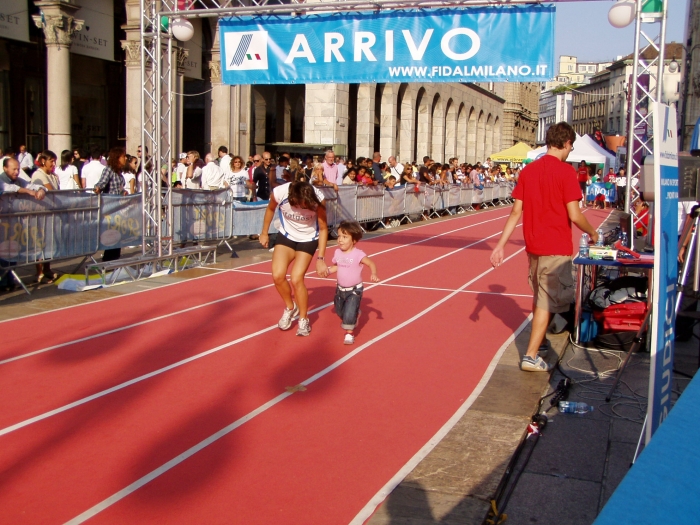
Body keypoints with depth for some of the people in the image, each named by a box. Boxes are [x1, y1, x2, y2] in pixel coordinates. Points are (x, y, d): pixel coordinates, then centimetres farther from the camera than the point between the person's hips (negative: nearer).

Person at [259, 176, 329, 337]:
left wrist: (320, 259, -19)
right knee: (277, 275, -14)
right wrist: (264, 233, 9)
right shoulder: (279, 193, -29)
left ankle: (304, 319, 11)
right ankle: (290, 308, 16)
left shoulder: (318, 198, -31)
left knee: (296, 279, -14)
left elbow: (323, 228, -17)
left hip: (308, 239, -2)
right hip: (286, 235, 2)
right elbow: (271, 209, -3)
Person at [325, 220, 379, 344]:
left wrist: (374, 274, -31)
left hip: (354, 290, -6)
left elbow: (371, 264, -14)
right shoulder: (337, 252, -4)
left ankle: (349, 332, 4)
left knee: (350, 313, -16)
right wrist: (328, 271, -8)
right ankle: (353, 318, 52)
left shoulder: (358, 254, -20)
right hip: (340, 289, 6)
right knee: (340, 311, 23)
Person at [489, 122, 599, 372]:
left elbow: (516, 212, 4)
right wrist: (592, 233, 2)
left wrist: (500, 244, 6)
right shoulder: (565, 171, -13)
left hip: (533, 245, 6)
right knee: (548, 301, 0)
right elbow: (574, 215, -16)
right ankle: (531, 356, -1)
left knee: (541, 296, 22)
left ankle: (540, 341, 37)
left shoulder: (528, 170, 5)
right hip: (556, 247, -6)